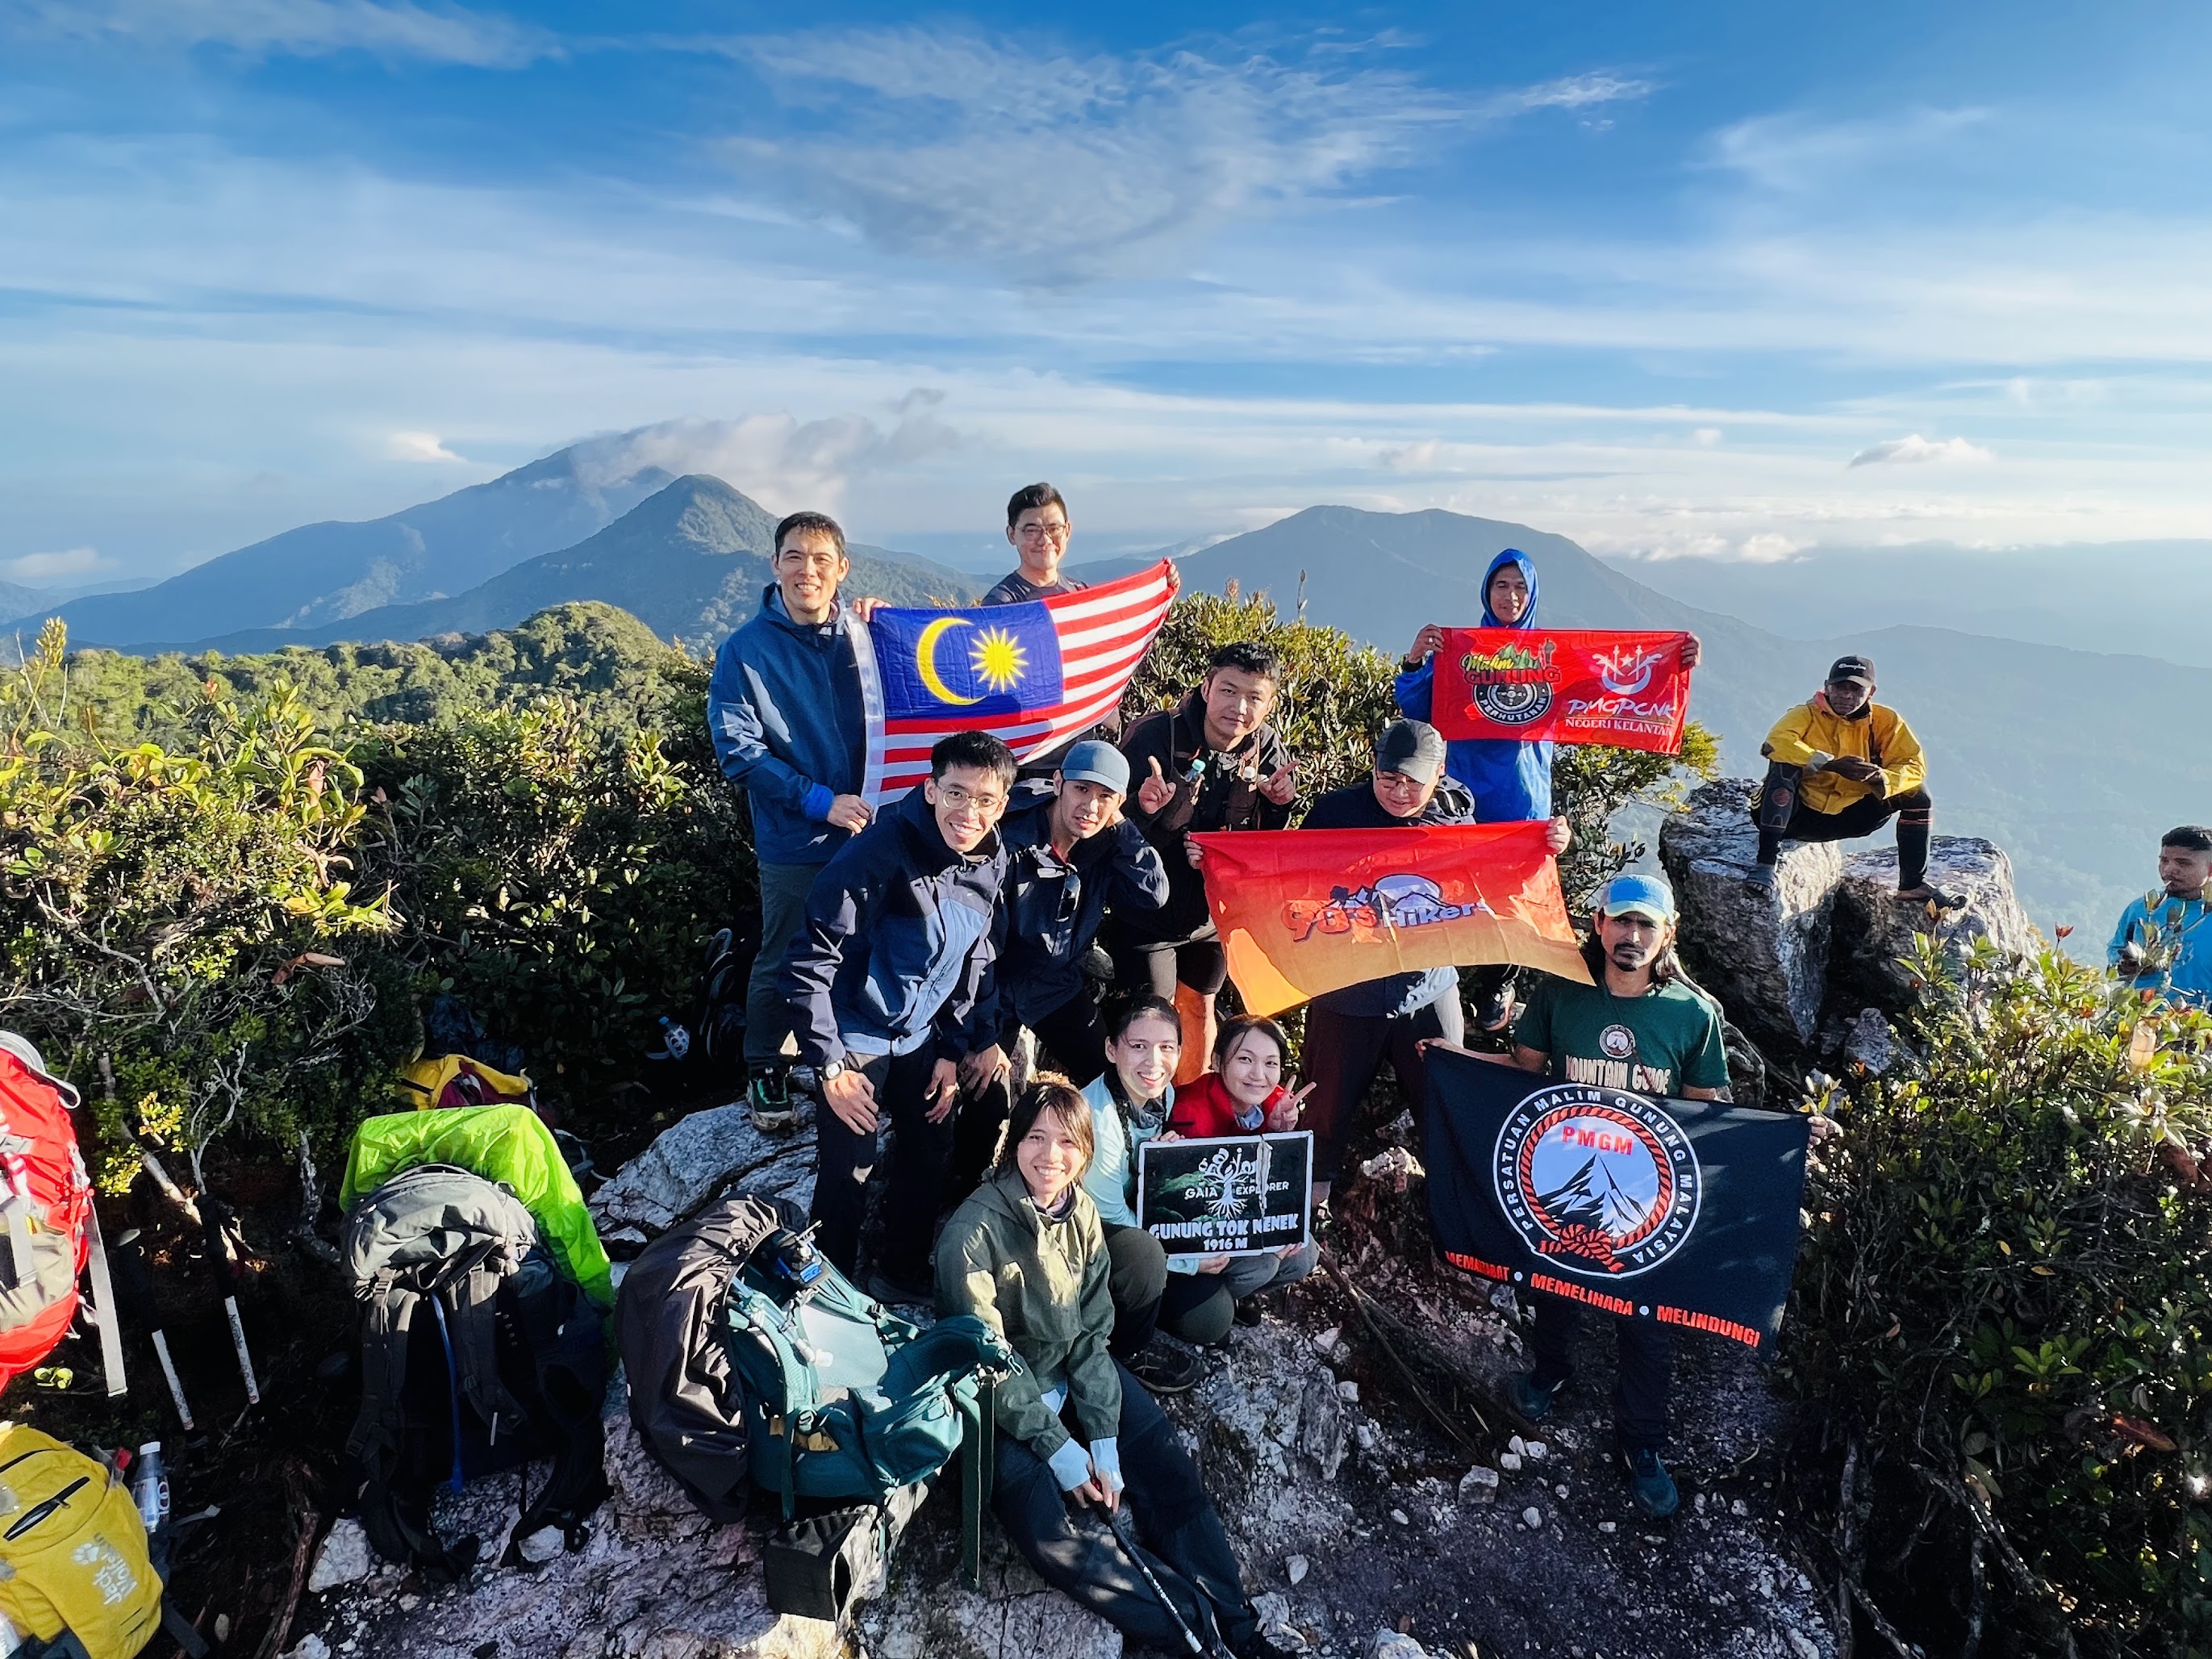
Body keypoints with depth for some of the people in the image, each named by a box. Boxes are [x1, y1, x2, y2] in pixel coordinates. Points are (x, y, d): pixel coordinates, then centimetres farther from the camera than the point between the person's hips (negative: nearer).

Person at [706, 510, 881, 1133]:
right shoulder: (746, 649, -6)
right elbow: (737, 748, -12)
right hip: (796, 841, -3)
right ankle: (765, 1073, 30)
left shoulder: (866, 630, 2)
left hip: (874, 826, 3)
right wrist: (820, 801, -19)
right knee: (784, 961, 10)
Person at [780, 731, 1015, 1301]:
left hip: (918, 1037, 7)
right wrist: (830, 1067, -20)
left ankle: (904, 1274, 35)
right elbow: (809, 963, -22)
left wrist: (953, 1048, 8)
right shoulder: (881, 852, -25)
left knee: (931, 1152, 13)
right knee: (847, 1172, -5)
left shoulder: (991, 863, -3)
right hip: (857, 1040, -6)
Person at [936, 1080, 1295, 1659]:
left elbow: (1092, 1334, -3)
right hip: (999, 1398, -5)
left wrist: (1104, 1441, -12)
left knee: (1169, 1466, -9)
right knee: (1050, 1533, -21)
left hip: (1075, 1371, 5)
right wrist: (1058, 1449, -16)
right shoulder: (975, 1229, -23)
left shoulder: (1082, 1211, -5)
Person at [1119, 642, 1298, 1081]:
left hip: (1216, 909, 5)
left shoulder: (1268, 749, -10)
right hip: (1149, 911, -5)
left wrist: (1280, 804, -21)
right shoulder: (1154, 735, -24)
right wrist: (1145, 810, -42)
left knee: (1200, 1007, 22)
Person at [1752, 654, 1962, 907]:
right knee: (1784, 766, -32)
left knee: (1917, 794, -6)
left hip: (1846, 818, 4)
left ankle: (1913, 885, 3)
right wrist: (1831, 764, -38)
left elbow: (1914, 765, -6)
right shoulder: (1808, 714, -10)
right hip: (1794, 814, -4)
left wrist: (1883, 779, -28)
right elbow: (1775, 743, -31)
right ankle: (1766, 863, -35)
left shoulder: (1885, 721, 1)